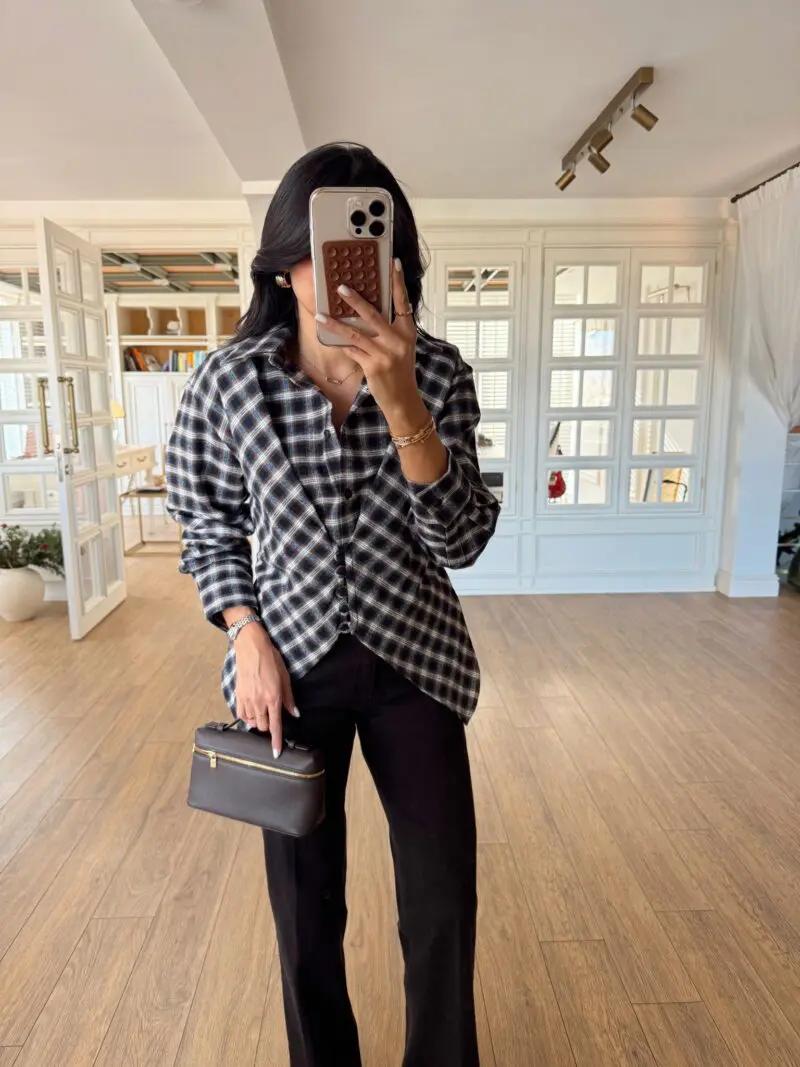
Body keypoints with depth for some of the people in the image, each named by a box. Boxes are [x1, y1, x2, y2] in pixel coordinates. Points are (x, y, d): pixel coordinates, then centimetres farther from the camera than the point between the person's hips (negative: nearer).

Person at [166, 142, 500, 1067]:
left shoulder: (437, 375, -9)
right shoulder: (230, 381, -9)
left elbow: (460, 542, -16)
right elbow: (209, 525, 3)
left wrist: (401, 403, -29)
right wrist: (249, 637, -10)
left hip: (413, 664, 1)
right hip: (291, 666, 0)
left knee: (444, 906, 10)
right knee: (305, 911, 15)